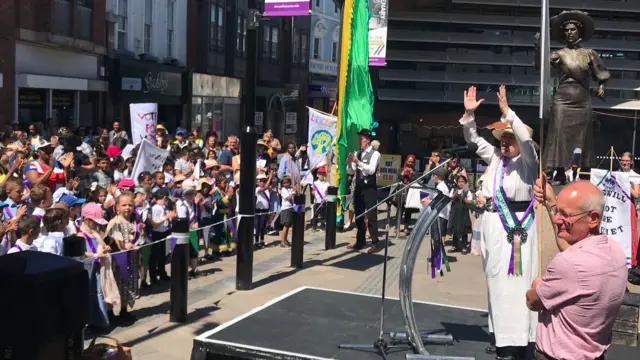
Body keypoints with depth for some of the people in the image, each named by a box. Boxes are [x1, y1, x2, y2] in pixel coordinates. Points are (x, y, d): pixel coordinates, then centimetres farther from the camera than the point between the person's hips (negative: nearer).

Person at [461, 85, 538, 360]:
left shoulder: (528, 160, -3)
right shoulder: (495, 157, 12)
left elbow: (525, 138, -21)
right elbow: (474, 139, 14)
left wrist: (506, 110, -24)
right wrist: (468, 114, 1)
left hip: (517, 224, -7)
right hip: (493, 221, 7)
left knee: (514, 281, -9)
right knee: (496, 280, 13)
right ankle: (502, 336, 25)